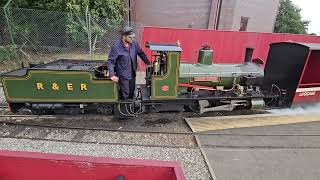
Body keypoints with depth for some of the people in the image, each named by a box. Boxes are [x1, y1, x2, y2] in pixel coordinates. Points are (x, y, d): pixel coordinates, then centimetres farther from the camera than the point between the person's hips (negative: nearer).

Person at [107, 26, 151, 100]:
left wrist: (148, 63, 8)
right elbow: (110, 61, -15)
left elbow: (141, 53, 11)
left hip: (132, 74, 5)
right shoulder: (116, 46, -16)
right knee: (125, 95, 2)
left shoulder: (134, 43, -3)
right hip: (123, 75, -5)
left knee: (131, 94, 18)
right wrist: (112, 75, -23)